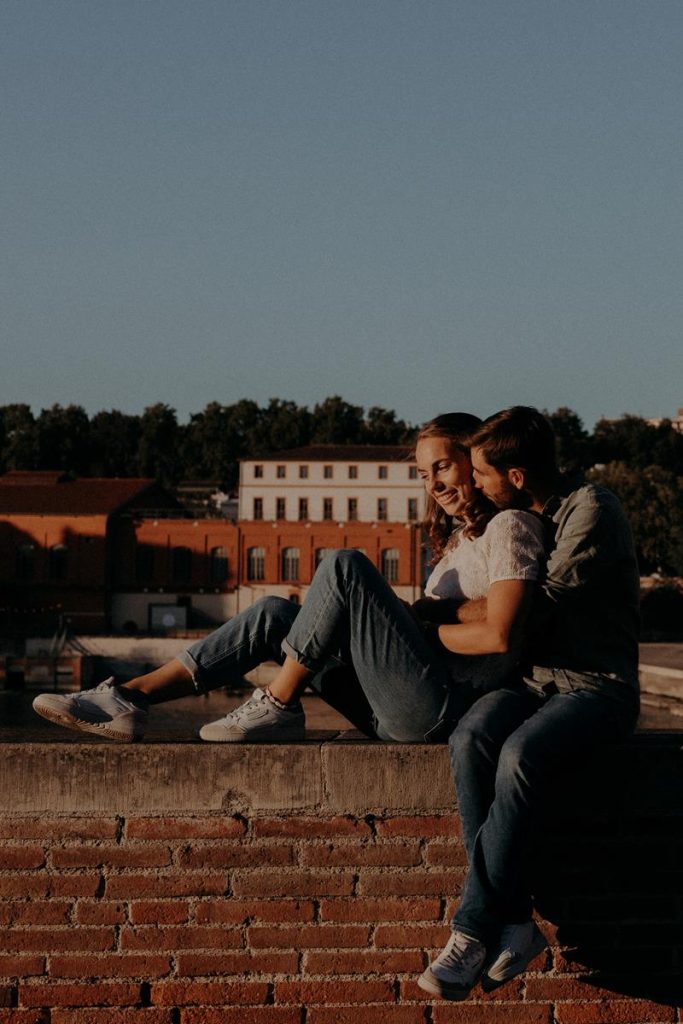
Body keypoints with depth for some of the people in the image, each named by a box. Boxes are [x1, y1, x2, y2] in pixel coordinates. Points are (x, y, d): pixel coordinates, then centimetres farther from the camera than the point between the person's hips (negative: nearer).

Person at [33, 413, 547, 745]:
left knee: (345, 566, -19)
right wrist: (405, 618, 0)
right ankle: (129, 698, -10)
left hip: (444, 706, -9)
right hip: (401, 715, 9)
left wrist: (422, 631, -5)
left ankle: (278, 706, -10)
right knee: (276, 613, 0)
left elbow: (498, 636, -16)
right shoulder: (460, 536, 26)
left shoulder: (510, 527, -3)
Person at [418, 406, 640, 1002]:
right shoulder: (520, 525, 20)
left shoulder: (593, 510, -8)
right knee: (472, 739, -27)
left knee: (521, 755, -35)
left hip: (598, 686, -6)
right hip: (534, 680, 7)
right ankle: (516, 921, -29)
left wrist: (445, 618, 0)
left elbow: (529, 613, -12)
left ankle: (473, 930, -28)